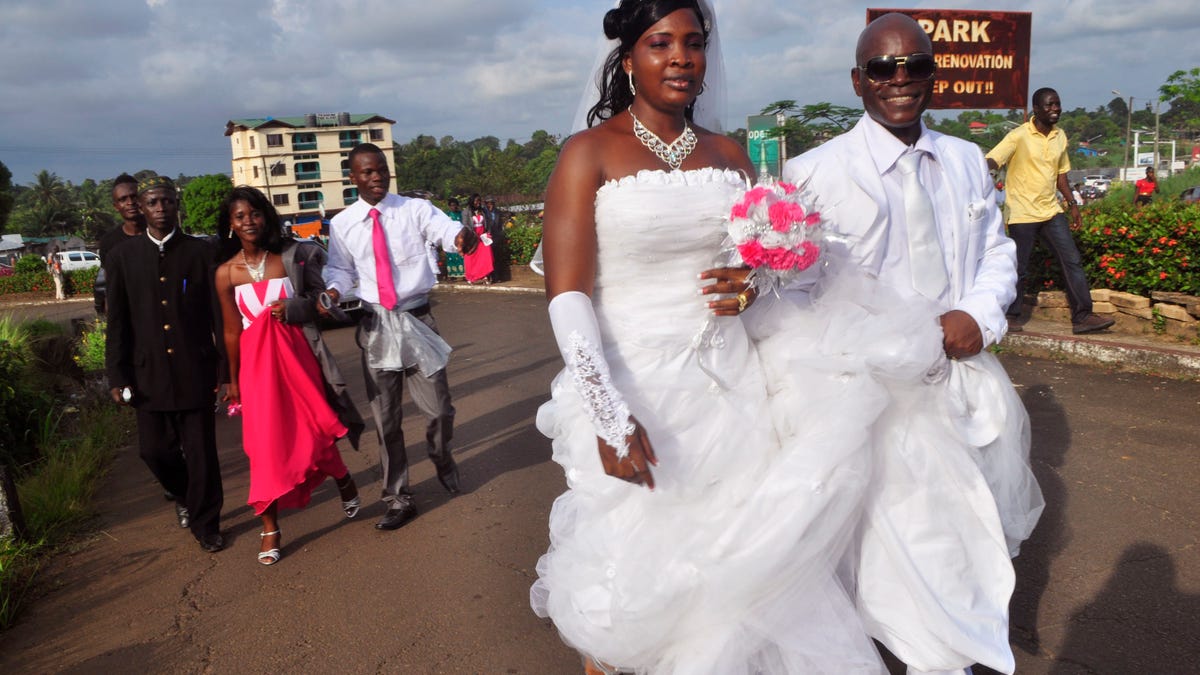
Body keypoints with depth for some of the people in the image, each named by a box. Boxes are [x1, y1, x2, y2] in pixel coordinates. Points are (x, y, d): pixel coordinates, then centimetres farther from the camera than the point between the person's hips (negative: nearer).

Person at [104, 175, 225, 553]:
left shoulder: (201, 252, 1)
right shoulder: (122, 257, 6)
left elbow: (220, 313, 1)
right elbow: (117, 322, 6)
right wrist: (117, 376, 1)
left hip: (196, 372, -2)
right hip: (149, 375, 2)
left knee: (201, 452, 3)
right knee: (154, 450, 6)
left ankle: (206, 525, 21)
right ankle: (184, 496, 38)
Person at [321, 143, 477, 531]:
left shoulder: (415, 210, -4)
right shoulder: (342, 224, 4)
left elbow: (445, 230, -21)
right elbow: (341, 269, 10)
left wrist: (461, 238, -45)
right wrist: (332, 291, -13)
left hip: (417, 320, -1)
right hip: (375, 325, 2)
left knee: (439, 409, 2)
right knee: (385, 419, 8)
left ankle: (442, 462, 37)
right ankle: (398, 500, 23)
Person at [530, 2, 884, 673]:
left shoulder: (729, 155, 10)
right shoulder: (589, 154, -5)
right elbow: (567, 295, -13)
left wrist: (754, 283, -5)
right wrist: (609, 415, -23)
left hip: (728, 385, 5)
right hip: (633, 393, -4)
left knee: (741, 556, 8)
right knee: (634, 573, 7)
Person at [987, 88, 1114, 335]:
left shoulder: (1060, 136, 11)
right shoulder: (1019, 136, -11)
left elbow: (1061, 173, 20)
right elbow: (991, 161, -23)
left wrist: (1072, 203, 16)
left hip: (1051, 211, 6)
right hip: (1022, 214, -6)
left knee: (1073, 261, 1)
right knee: (1019, 269, 2)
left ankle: (1082, 317, 5)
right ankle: (1012, 316, 18)